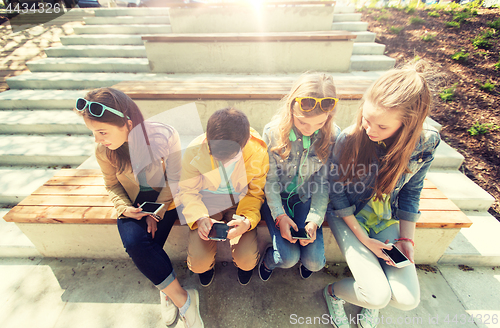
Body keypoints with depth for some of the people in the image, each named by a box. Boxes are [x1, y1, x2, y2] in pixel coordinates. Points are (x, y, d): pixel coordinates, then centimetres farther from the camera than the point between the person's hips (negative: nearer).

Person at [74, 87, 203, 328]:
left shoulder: (165, 136, -24)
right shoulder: (103, 150, -12)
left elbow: (174, 180, -13)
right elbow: (112, 185, 5)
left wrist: (157, 211, -16)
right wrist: (124, 208, -12)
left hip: (165, 197, -2)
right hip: (134, 200, 3)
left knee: (146, 244, -23)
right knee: (134, 243, -23)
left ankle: (166, 288, 8)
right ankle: (183, 299, -7)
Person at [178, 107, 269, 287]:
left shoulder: (258, 153, -21)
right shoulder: (194, 151, -22)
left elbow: (255, 193, -5)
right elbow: (187, 191, -7)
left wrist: (247, 220, -24)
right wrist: (199, 218, -25)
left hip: (239, 203, 0)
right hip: (207, 204, 1)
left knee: (247, 261, -14)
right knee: (198, 264, -13)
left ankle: (244, 265, 29)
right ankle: (206, 265, 29)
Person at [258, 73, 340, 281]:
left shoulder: (332, 136, -15)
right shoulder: (273, 132, -20)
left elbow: (324, 182, -6)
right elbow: (270, 179, -11)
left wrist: (314, 219, -14)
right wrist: (279, 215, -17)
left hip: (306, 197, 2)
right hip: (276, 196, -1)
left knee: (315, 262, -7)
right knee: (288, 257, -13)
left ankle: (306, 261, 33)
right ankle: (268, 261, 25)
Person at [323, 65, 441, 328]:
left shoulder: (426, 141, -15)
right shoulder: (349, 139, -25)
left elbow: (410, 191, 1)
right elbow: (337, 193, -12)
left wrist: (406, 238, -3)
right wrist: (363, 239, -12)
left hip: (386, 217, 4)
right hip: (347, 215, -3)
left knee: (407, 299, -6)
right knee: (378, 296, -13)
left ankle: (372, 300, 32)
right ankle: (333, 292, 22)